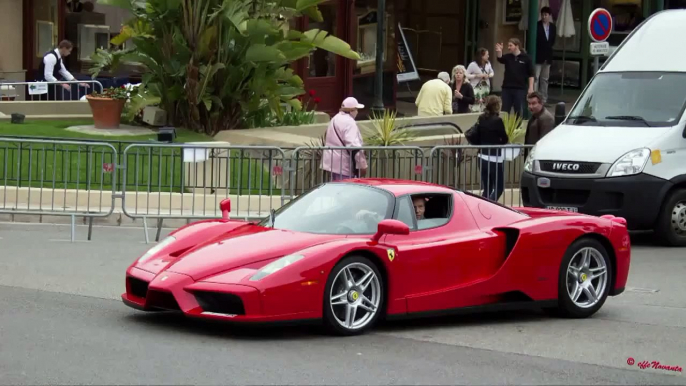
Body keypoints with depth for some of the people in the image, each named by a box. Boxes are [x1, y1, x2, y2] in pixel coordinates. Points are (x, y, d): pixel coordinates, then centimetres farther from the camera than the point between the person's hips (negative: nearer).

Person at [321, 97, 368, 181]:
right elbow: (353, 146, -24)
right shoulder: (349, 122, -17)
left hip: (333, 163, 11)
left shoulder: (335, 119, 16)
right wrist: (362, 165, -21)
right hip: (343, 165, -11)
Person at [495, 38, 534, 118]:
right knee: (505, 110, 7)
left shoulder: (526, 58, -4)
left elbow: (531, 74, -3)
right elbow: (500, 58, -16)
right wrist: (499, 52, -37)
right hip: (507, 88, 3)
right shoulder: (507, 57, 5)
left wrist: (531, 87, -7)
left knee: (519, 111, 5)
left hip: (520, 88, -3)